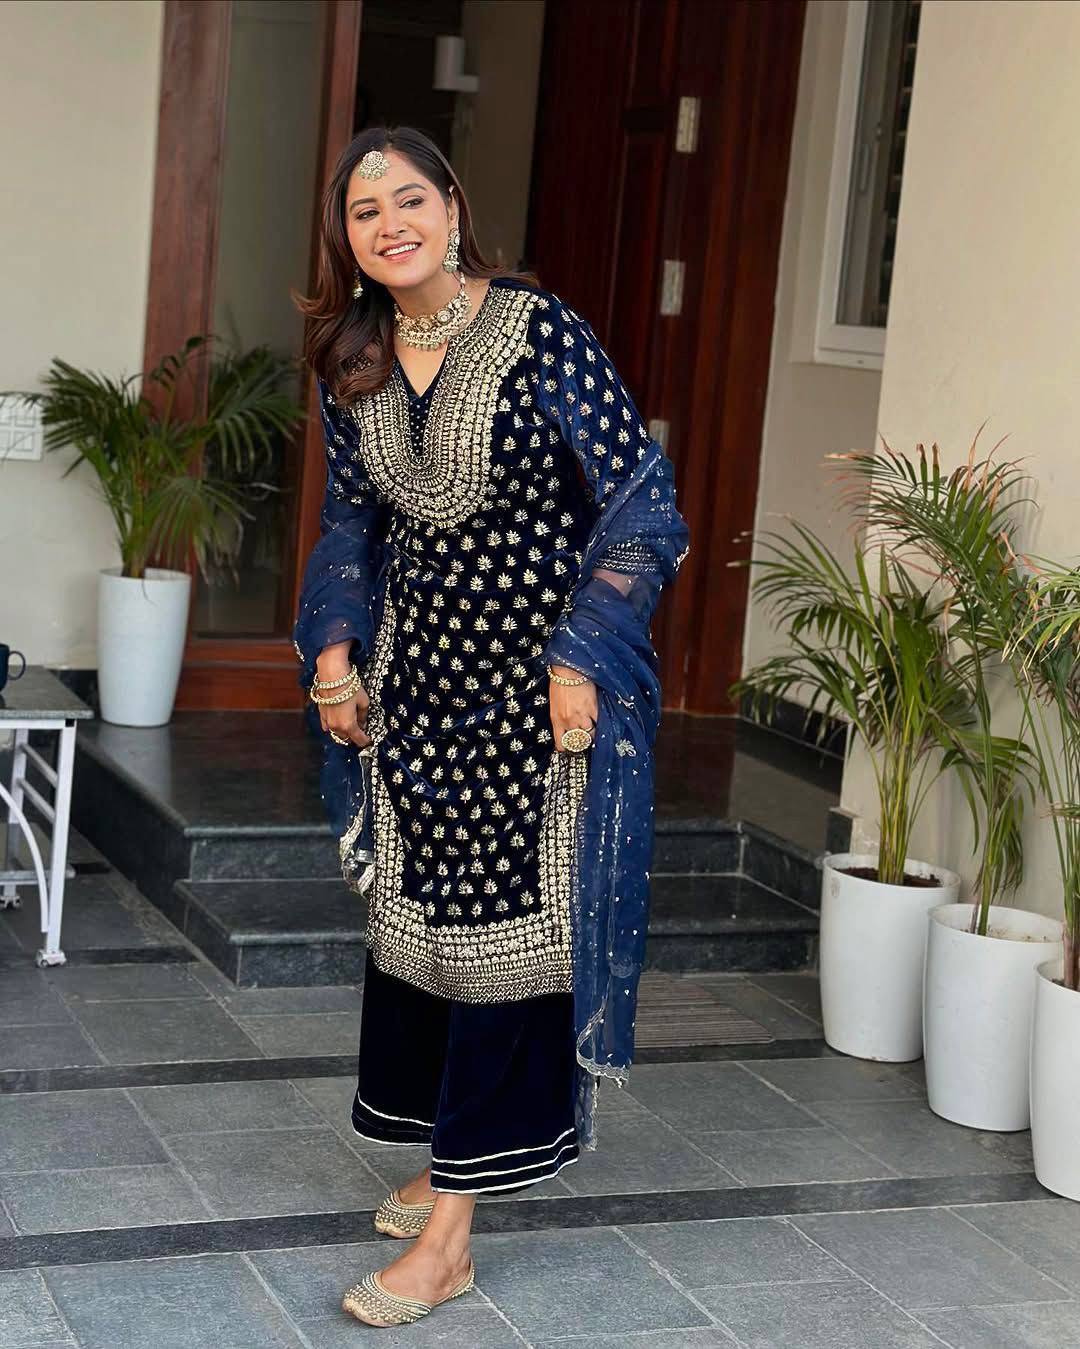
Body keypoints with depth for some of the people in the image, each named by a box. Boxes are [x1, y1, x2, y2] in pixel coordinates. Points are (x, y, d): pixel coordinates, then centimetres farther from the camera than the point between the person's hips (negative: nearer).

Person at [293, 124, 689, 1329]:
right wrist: (336, 647, 5)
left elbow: (639, 498, -15)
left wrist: (582, 660, -18)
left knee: (507, 918, -4)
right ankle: (442, 1155, 31)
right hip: (422, 666, 6)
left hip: (540, 672, -6)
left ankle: (448, 1234, 0)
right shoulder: (352, 362, 3)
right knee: (413, 902, 13)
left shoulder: (539, 329, -15)